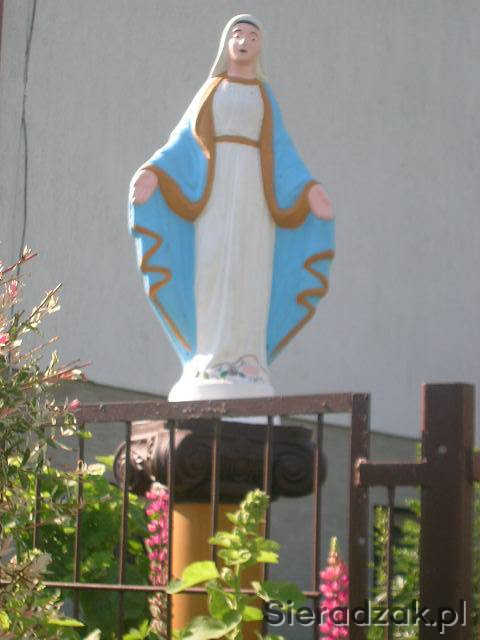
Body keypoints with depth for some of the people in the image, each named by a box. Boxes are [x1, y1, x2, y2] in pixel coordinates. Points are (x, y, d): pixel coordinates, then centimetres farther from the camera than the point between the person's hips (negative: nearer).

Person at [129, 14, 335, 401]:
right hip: (214, 188, 0)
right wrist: (153, 173, -8)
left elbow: (280, 151, 9)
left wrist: (311, 190, -6)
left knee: (248, 274, -8)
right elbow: (185, 141, 10)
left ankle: (245, 368, -7)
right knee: (211, 270, -10)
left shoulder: (266, 96, 17)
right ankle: (211, 367, -10)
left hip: (251, 189, 0)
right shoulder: (209, 90, 17)